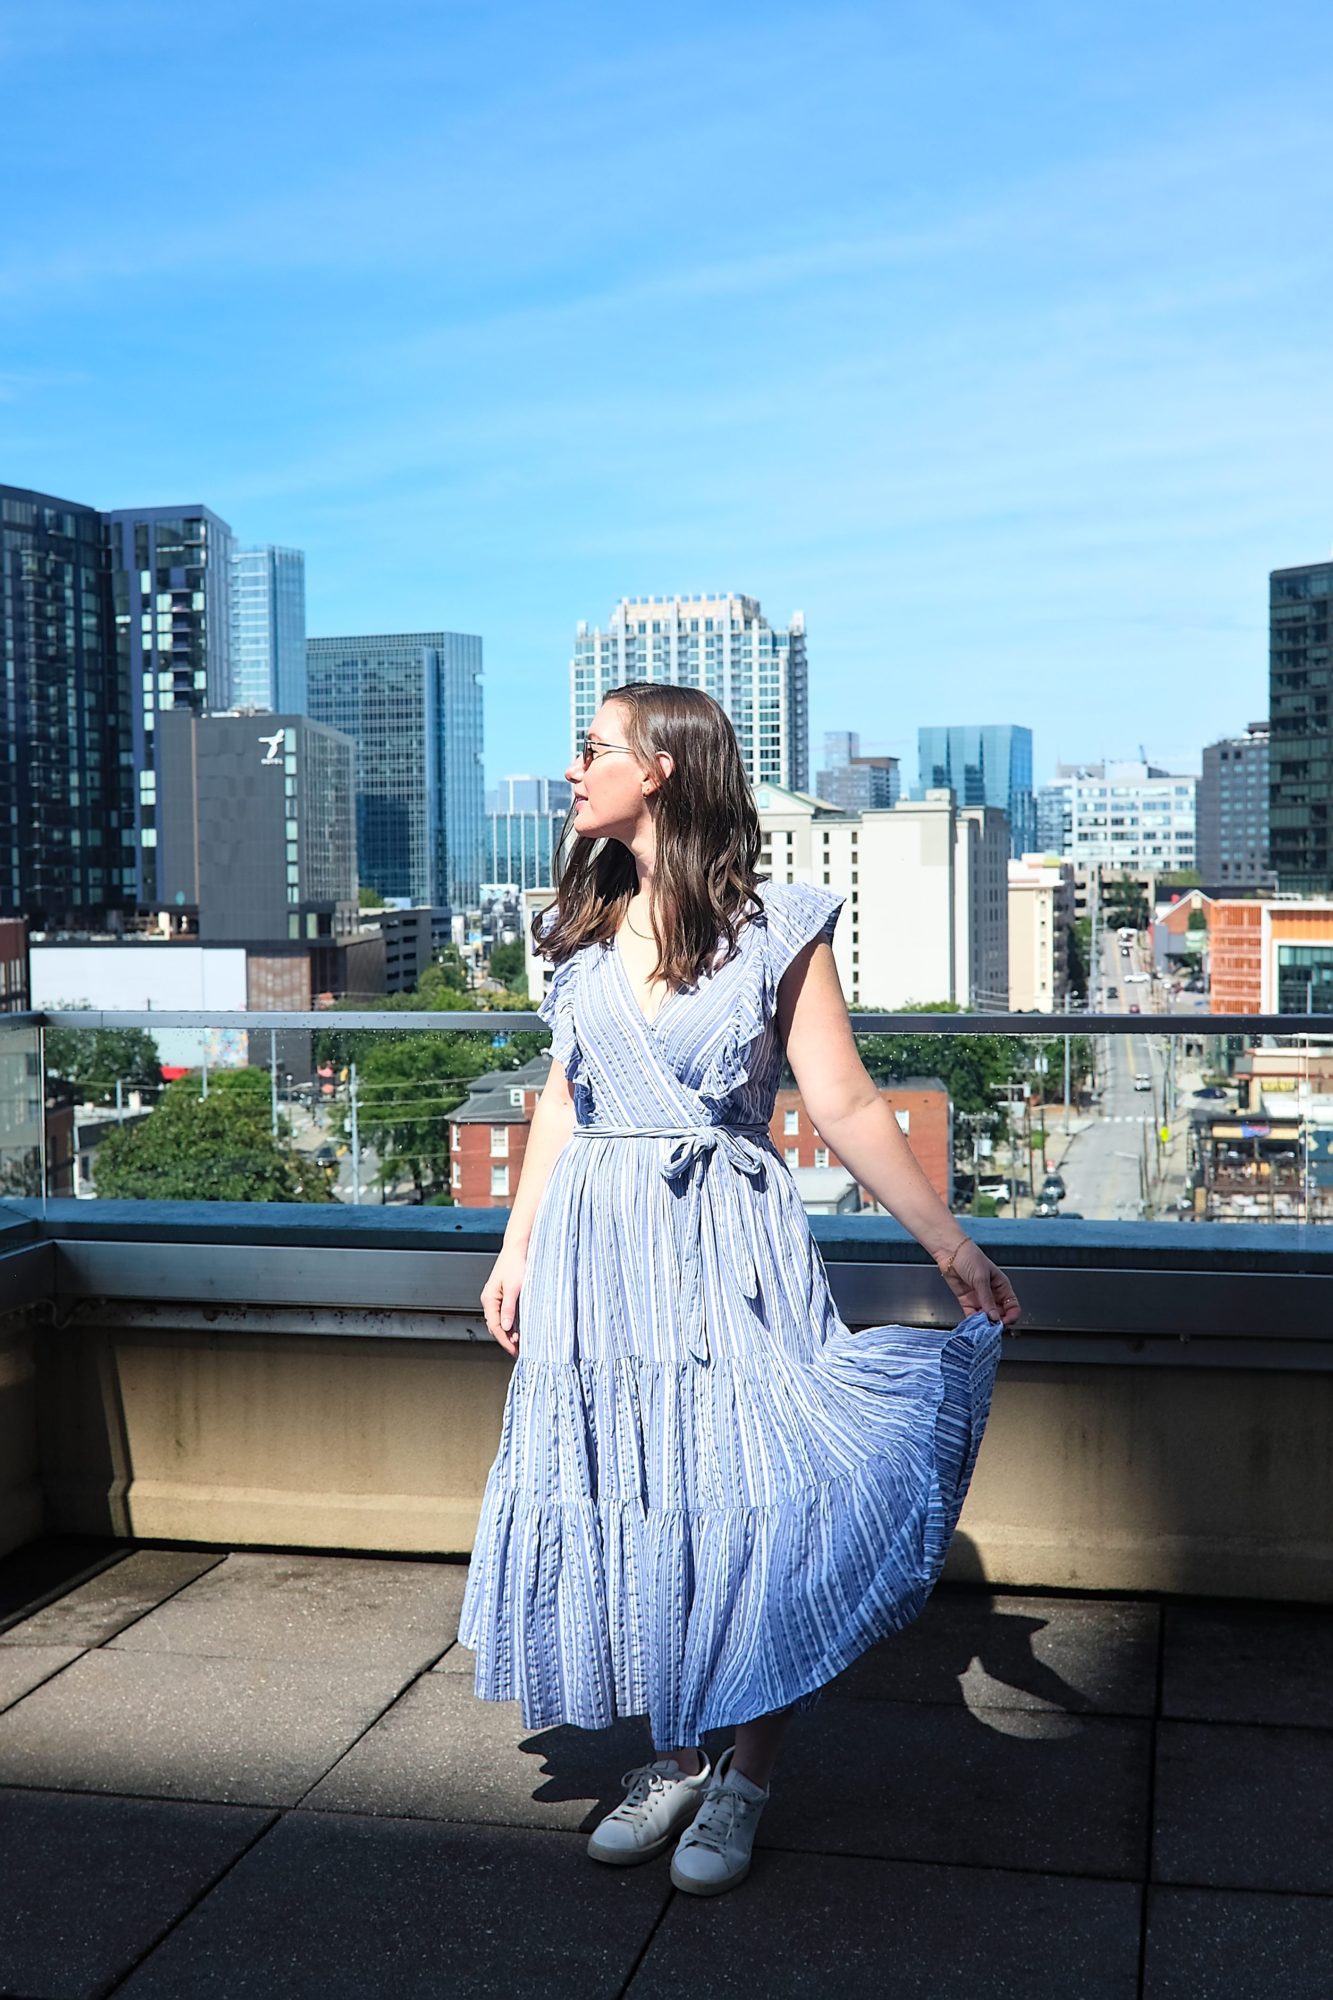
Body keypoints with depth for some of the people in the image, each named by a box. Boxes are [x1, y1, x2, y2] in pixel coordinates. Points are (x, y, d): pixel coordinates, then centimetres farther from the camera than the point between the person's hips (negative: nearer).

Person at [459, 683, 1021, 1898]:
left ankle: (746, 1779, 14)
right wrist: (516, 1251, 13)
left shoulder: (774, 929, -5)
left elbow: (845, 1105, -6)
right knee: (629, 1503, 6)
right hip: (598, 1251, 4)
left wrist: (951, 1244, -13)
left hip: (728, 1252, -4)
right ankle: (675, 1757, 24)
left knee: (749, 1503, -5)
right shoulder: (585, 925, 10)